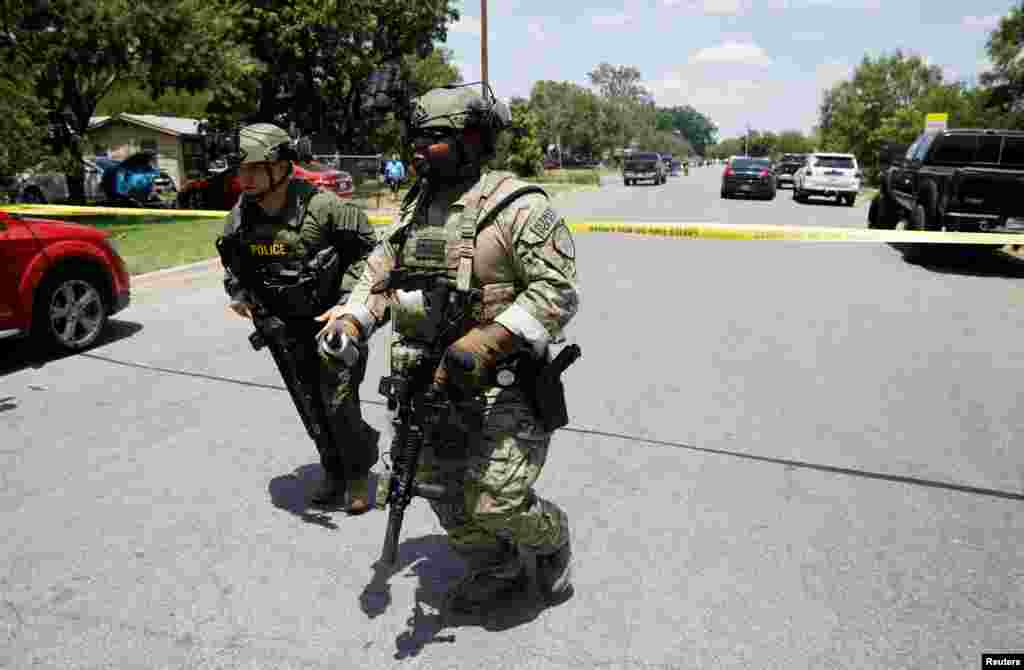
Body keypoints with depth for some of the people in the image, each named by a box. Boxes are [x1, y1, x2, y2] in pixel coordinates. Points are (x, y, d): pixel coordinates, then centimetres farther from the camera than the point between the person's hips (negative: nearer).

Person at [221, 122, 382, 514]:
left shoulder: (321, 206, -21)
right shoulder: (241, 215, -4)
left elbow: (370, 250, -12)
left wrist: (347, 299, -19)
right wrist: (239, 294, -2)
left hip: (334, 320, -6)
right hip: (288, 327, 6)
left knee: (339, 404, -6)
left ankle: (359, 473, 20)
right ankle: (334, 472, 35)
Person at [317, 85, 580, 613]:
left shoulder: (516, 205, -12)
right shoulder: (414, 208, 12)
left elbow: (557, 289, -18)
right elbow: (378, 276, 17)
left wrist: (487, 342, -28)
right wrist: (349, 323, -2)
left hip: (501, 386, -7)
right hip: (432, 383, 8)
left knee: (496, 505, -7)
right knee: (443, 492, 15)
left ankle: (551, 539, 29)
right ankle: (499, 571, 40)